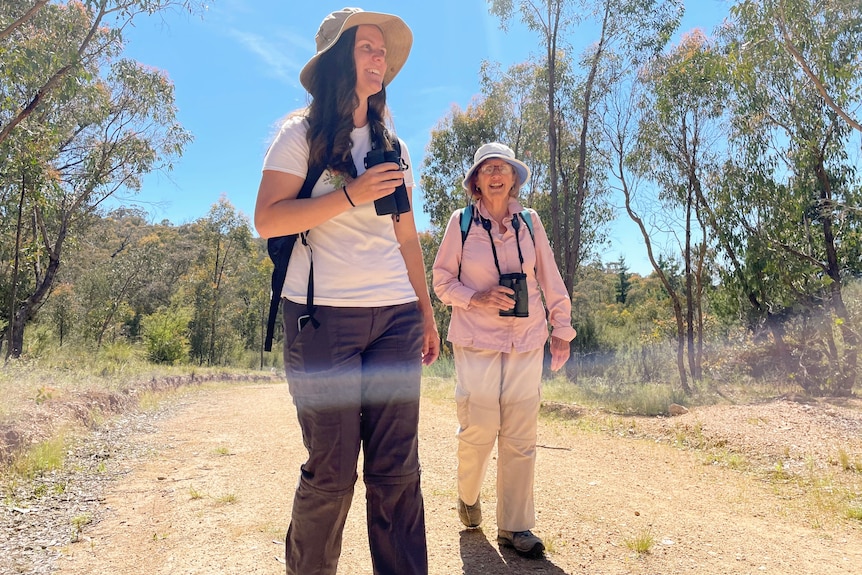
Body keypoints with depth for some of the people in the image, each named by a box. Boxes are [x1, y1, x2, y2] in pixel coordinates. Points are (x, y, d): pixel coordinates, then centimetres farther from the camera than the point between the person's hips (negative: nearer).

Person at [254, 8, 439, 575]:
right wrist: (352, 194, -15)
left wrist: (426, 310, 15)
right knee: (333, 471, 1)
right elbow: (267, 219, -7)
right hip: (324, 315, -4)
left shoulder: (392, 146, 19)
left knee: (397, 471, 3)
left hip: (395, 317, 5)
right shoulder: (302, 133, 4)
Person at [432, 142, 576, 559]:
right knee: (479, 429, -3)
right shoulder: (461, 223, 0)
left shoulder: (530, 222, 6)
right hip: (476, 341, -2)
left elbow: (550, 278, 9)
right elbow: (442, 280, 3)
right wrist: (476, 298, -13)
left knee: (520, 436, 3)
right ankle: (467, 496, 29)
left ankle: (514, 526, 17)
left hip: (526, 341, 2)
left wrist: (561, 328, 8)